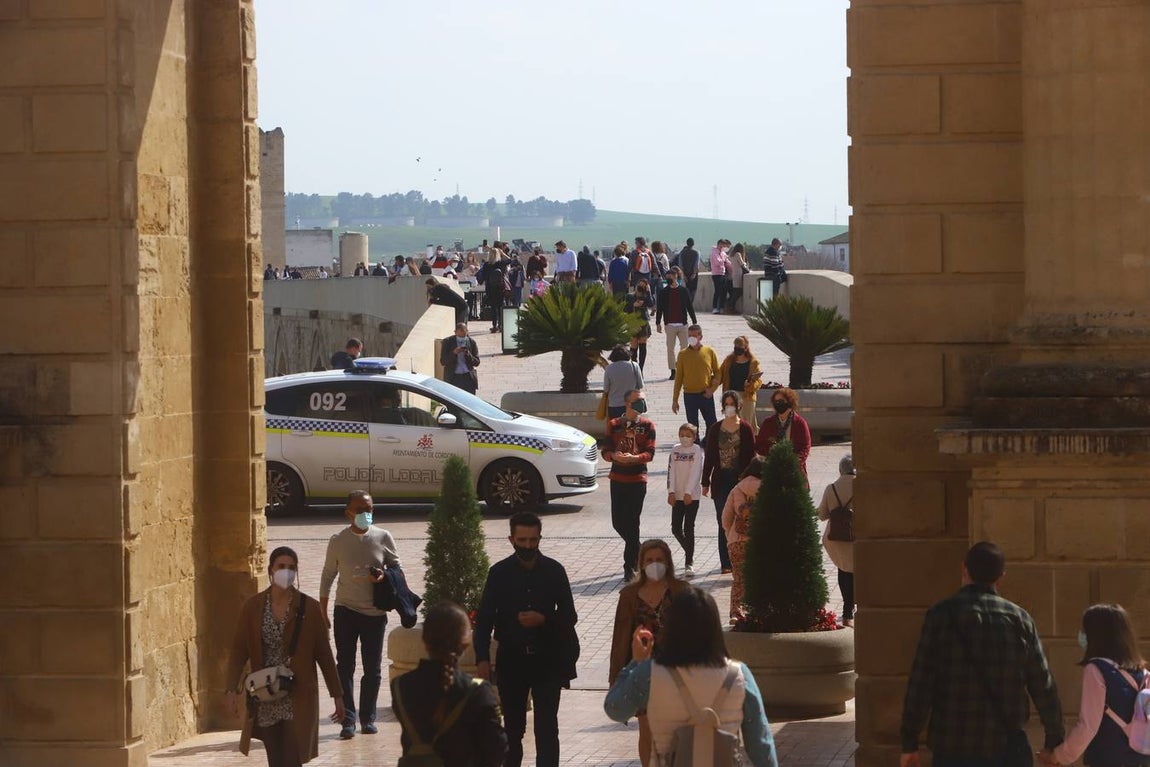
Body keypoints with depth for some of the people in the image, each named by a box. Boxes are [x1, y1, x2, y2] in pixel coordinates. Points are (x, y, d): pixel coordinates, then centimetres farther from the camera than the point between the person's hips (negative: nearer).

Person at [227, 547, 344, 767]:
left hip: (299, 699, -2)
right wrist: (233, 689, -11)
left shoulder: (309, 608, -3)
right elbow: (239, 650, 0)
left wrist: (336, 695, 4)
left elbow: (324, 653, 2)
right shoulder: (253, 607, 1)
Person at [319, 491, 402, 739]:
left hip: (375, 613, 1)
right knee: (345, 666, -4)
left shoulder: (383, 537, -1)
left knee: (373, 668, 6)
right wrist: (322, 611, 5)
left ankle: (368, 718, 17)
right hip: (346, 610, -1)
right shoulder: (338, 540, -1)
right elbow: (328, 575, 7)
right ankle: (348, 720, -3)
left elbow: (396, 566, 9)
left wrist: (385, 576, -15)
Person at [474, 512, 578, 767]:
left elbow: (570, 617, 2)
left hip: (547, 660, -1)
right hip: (511, 661, 1)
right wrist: (482, 659, -12)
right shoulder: (499, 573, -2)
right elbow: (484, 619, -2)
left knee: (547, 729, -5)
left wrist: (543, 620, -17)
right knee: (513, 728, 11)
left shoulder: (554, 571, -2)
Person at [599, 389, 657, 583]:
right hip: (617, 478, 3)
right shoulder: (614, 425, 8)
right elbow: (605, 450, 3)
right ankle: (637, 553, 29)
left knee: (631, 523, -7)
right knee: (618, 522, 5)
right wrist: (614, 455, -20)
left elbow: (650, 453, -7)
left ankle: (630, 566, -4)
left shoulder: (647, 426, 2)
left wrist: (633, 458, -26)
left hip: (637, 479, -3)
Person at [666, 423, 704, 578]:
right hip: (677, 495, 4)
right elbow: (671, 471, 3)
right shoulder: (675, 450, 7)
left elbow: (695, 472, -12)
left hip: (692, 495, -4)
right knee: (676, 528, 5)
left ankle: (689, 563, -4)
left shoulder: (697, 450, -4)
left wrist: (688, 492, -20)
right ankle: (689, 552, 28)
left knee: (688, 528, -6)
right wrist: (671, 492, -7)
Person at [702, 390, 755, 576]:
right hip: (721, 480, 2)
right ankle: (726, 563, 5)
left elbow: (751, 455, -1)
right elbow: (709, 456, 9)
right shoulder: (715, 430, 7)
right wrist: (706, 482, 6)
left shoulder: (745, 428, 0)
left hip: (740, 479, -2)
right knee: (723, 522, 1)